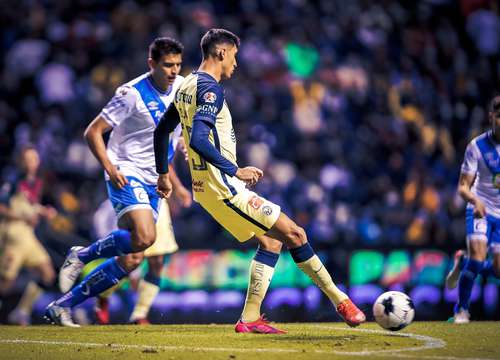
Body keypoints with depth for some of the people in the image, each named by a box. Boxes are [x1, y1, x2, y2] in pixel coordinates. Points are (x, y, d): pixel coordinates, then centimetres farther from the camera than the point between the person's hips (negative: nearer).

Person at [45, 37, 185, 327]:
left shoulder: (181, 87, 4)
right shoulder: (133, 93, -14)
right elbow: (93, 132, -10)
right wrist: (110, 168, -22)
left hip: (152, 182, 7)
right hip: (126, 174, -7)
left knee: (132, 260, 0)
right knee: (144, 237, -30)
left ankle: (62, 305, 9)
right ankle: (83, 255, -4)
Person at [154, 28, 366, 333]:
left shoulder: (187, 87, 14)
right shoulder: (210, 89, -16)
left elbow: (161, 131, 23)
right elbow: (198, 139, -28)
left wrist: (163, 174, 32)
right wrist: (235, 170, -22)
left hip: (205, 187, 10)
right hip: (223, 186, -10)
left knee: (270, 241, 13)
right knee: (294, 233, -5)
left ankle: (250, 318, 7)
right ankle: (340, 301, 1)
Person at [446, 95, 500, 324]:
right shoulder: (477, 146, -13)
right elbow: (463, 186, -11)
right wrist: (475, 200, -32)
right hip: (480, 210, -3)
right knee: (478, 256, -24)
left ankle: (462, 262, 31)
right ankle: (461, 310, -5)